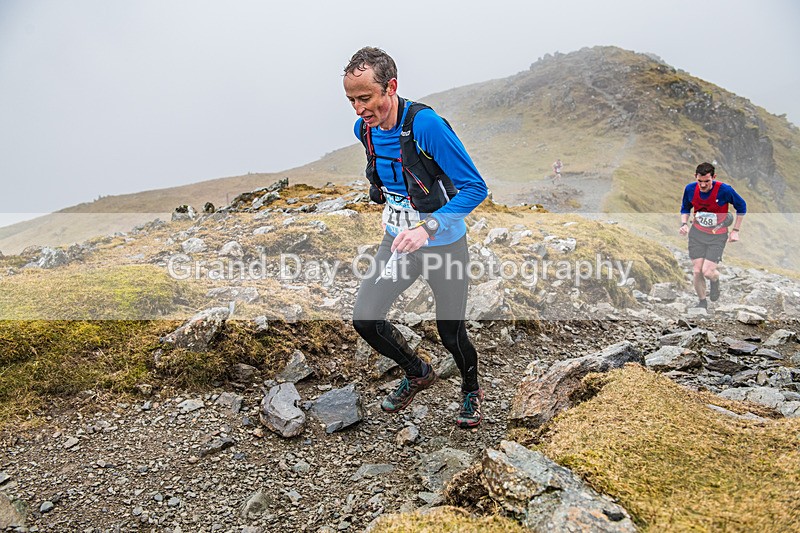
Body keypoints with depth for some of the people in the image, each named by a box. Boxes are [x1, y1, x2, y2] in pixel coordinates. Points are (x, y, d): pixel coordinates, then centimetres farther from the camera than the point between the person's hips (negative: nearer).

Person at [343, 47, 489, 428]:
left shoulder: (425, 124, -26)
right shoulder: (364, 129, -4)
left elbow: (475, 187, -27)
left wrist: (427, 227, -37)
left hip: (443, 244, -6)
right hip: (397, 240, 6)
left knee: (450, 332, 7)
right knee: (364, 319, -2)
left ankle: (471, 390, 41)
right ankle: (418, 374, 25)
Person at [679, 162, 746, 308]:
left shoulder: (724, 190, -19)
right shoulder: (690, 189, -10)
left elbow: (741, 206, -1)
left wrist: (735, 230, -2)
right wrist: (684, 223, -7)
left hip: (718, 236, -3)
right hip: (697, 233, 3)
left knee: (707, 272, -11)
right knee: (697, 271, -1)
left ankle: (715, 281, 28)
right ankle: (702, 301, 22)